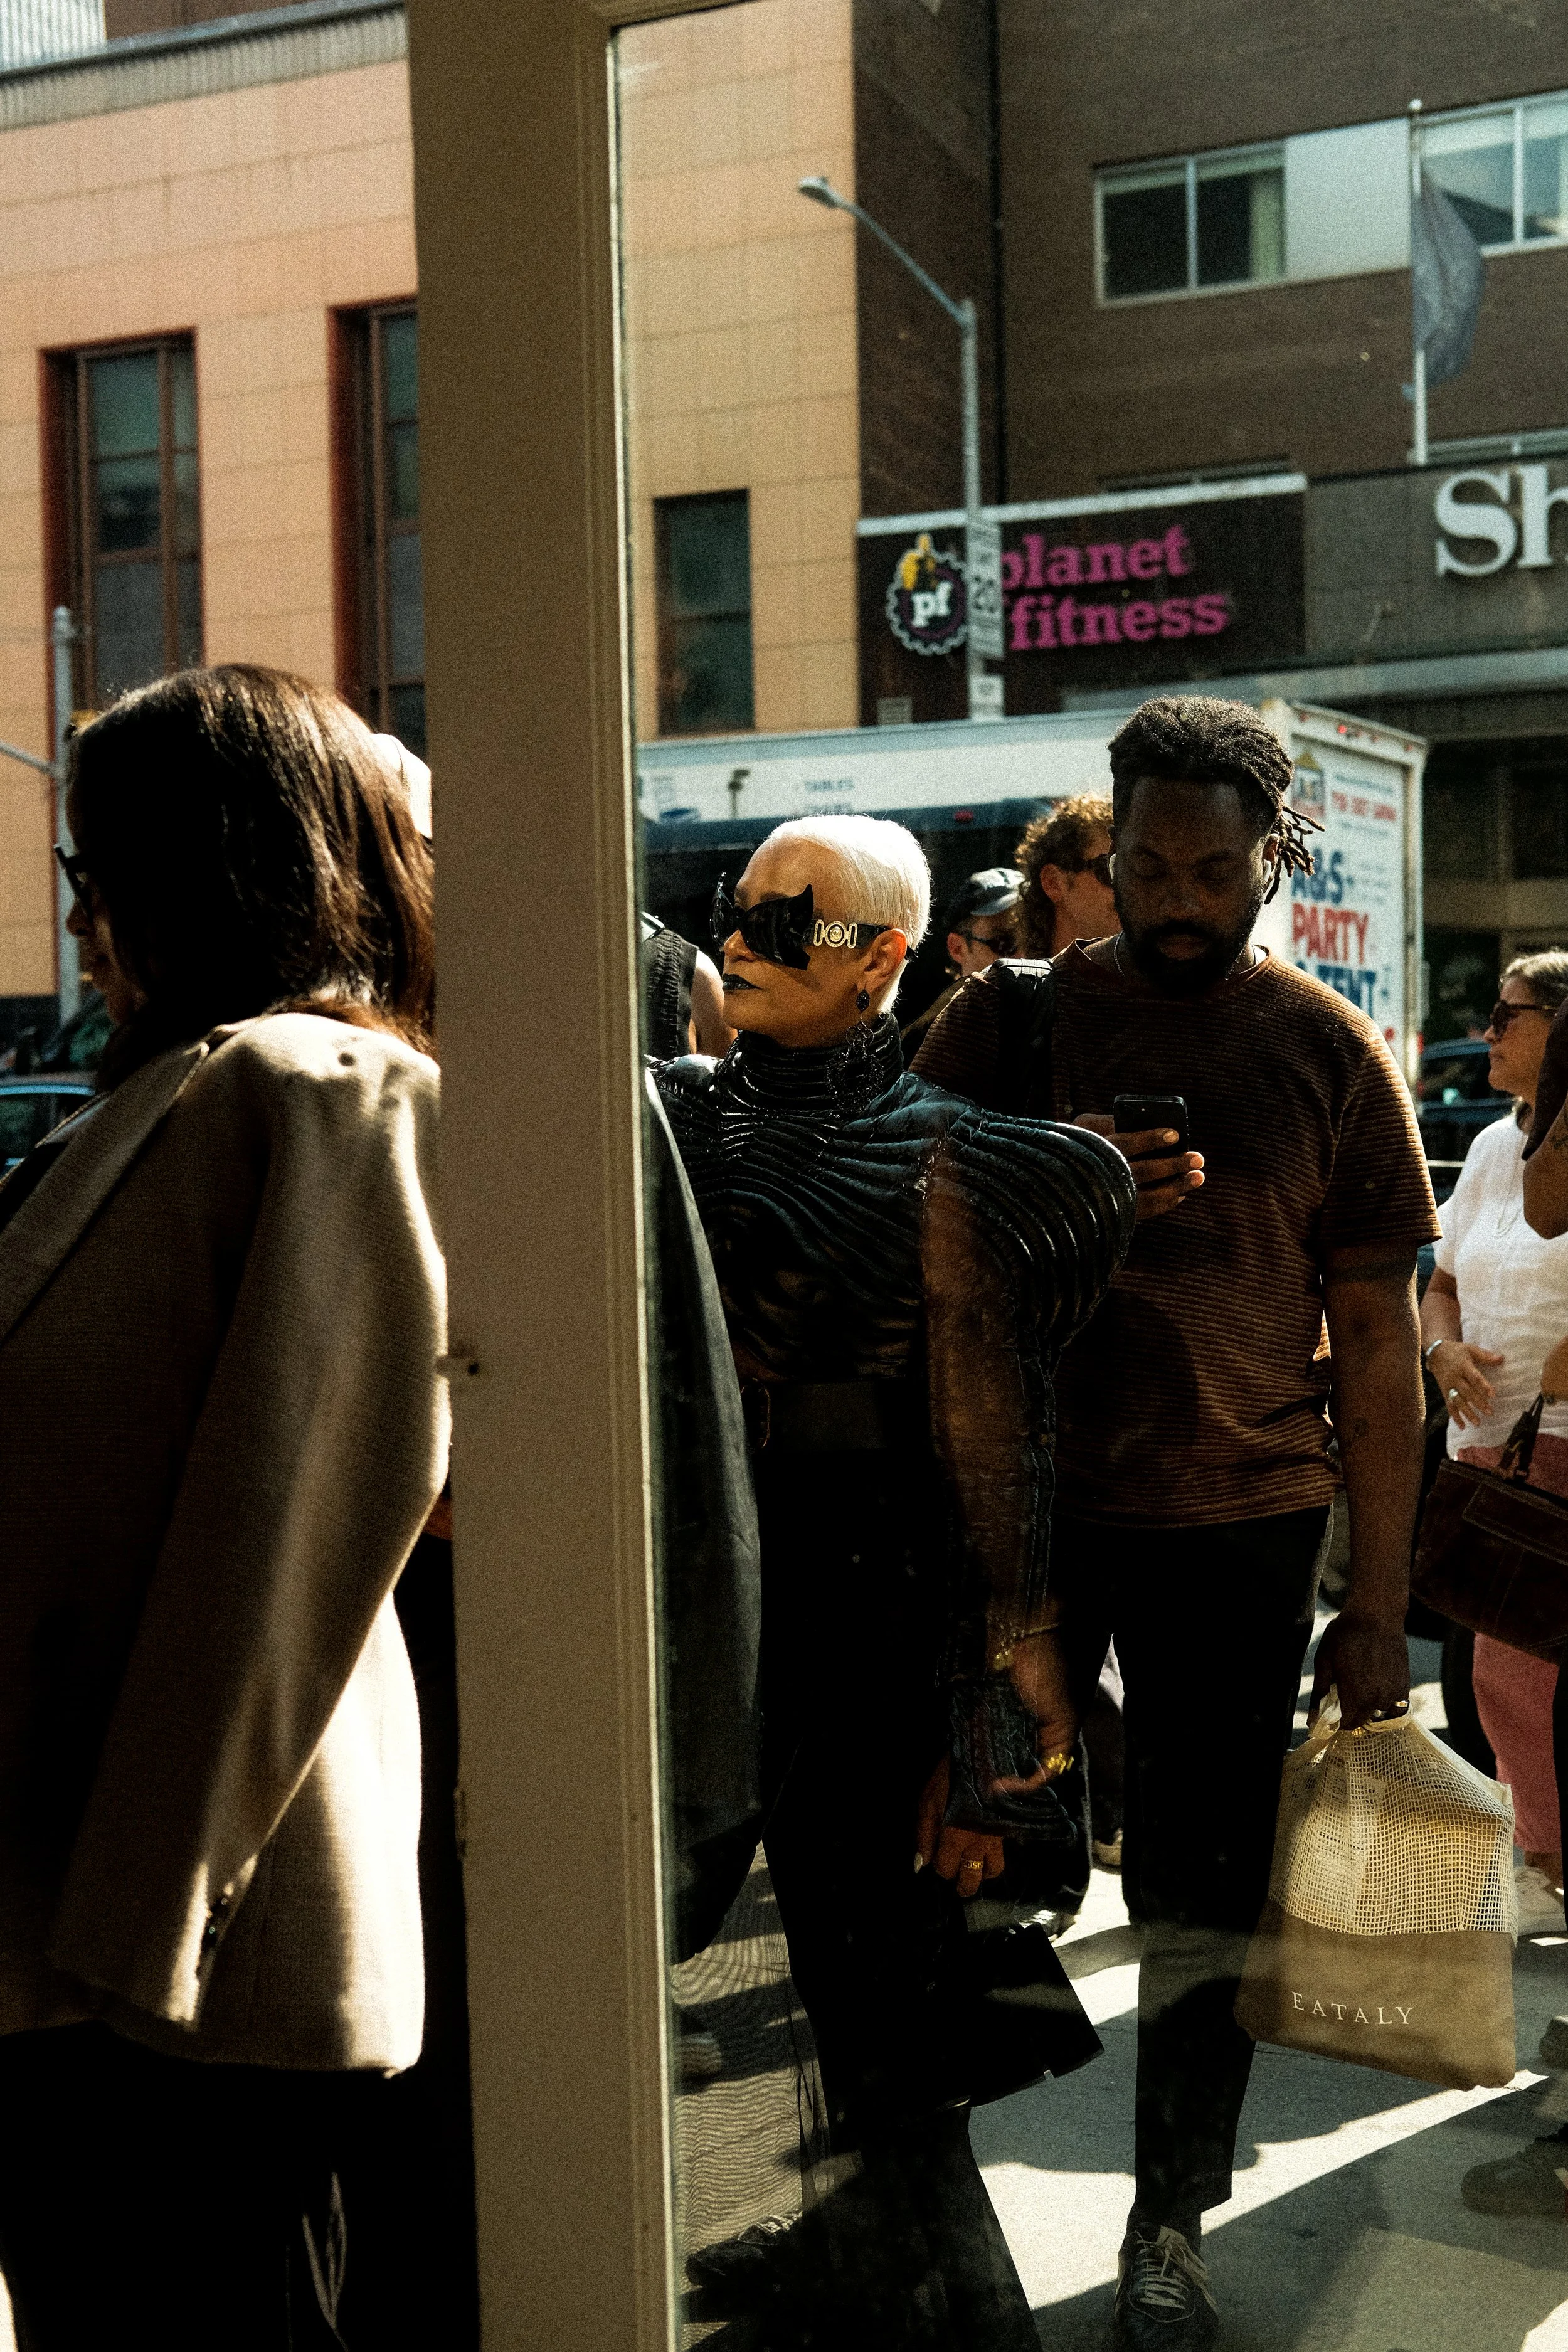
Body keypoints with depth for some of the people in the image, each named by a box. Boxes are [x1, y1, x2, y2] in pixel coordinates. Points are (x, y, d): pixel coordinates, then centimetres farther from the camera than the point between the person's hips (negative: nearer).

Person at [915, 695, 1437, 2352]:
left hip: (1240, 1527, 0)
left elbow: (1377, 1345, 3)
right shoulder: (1014, 1015, 1)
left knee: (1205, 1900, 7)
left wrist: (1378, 1604, 0)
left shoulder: (1332, 1056, 1)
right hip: (1024, 1505, 0)